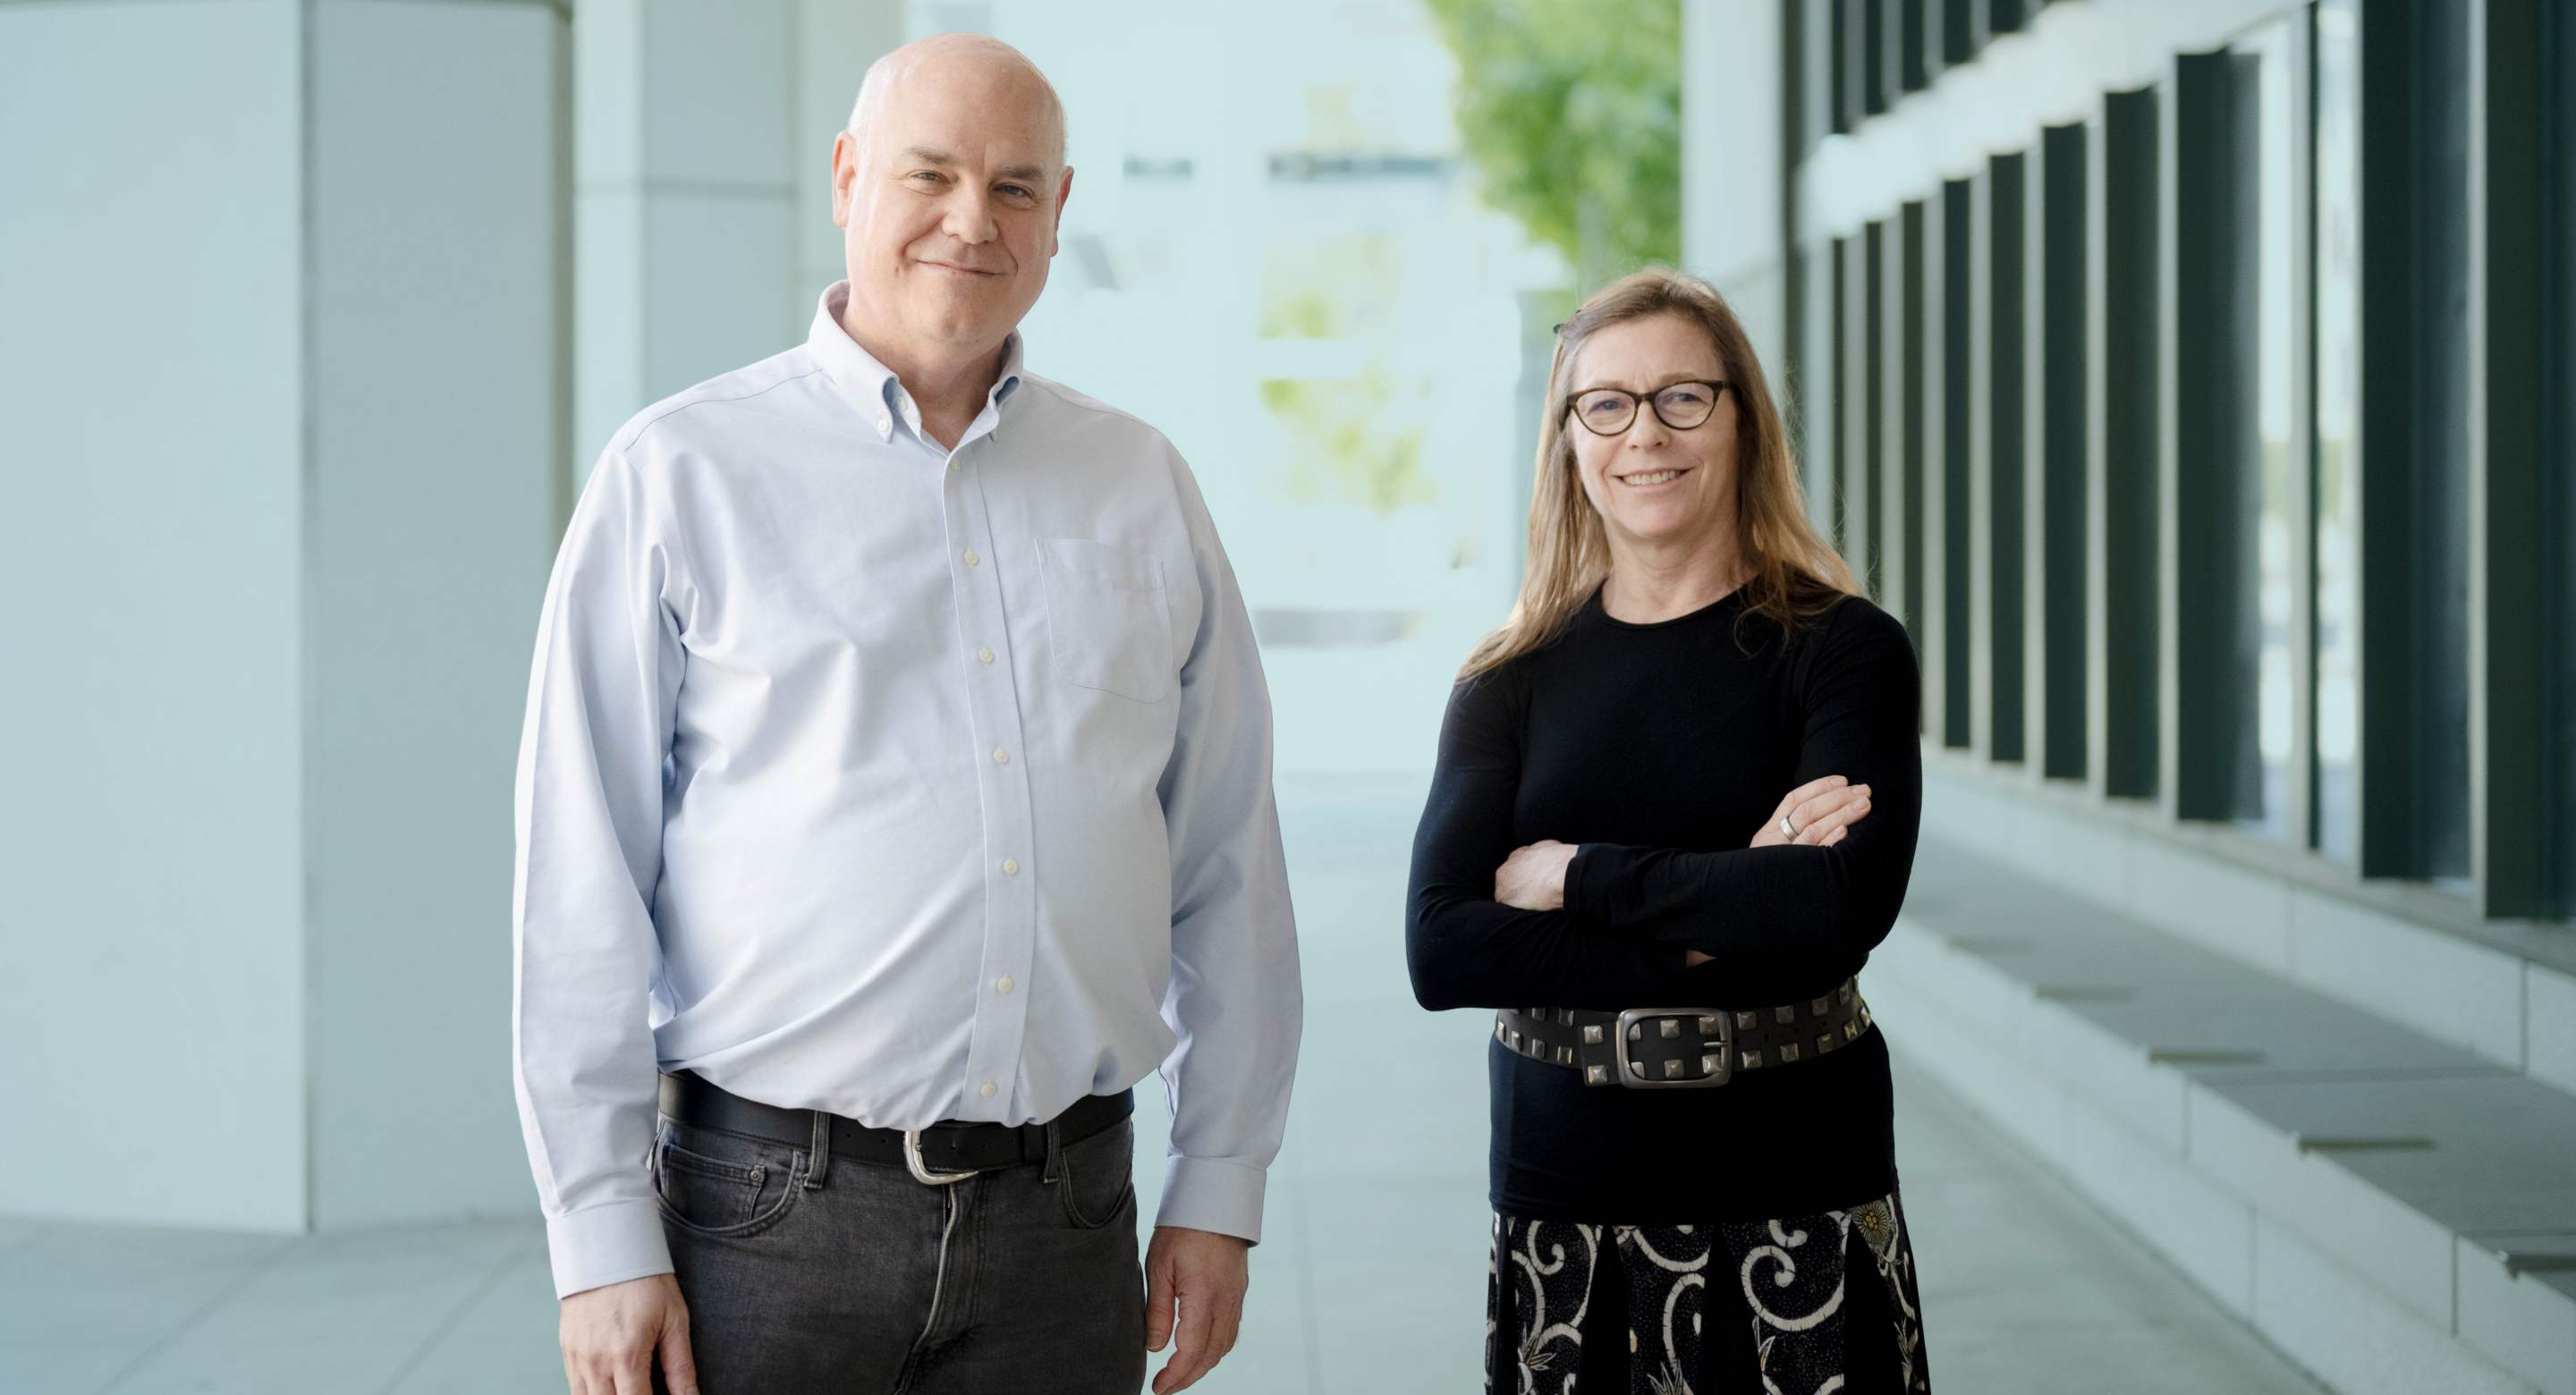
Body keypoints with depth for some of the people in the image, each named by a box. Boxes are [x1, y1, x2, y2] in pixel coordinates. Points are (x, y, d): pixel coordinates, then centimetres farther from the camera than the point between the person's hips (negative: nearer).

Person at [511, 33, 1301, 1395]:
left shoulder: (1141, 486, 10)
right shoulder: (681, 474, -1)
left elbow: (1227, 862, 12)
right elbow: (582, 884, -3)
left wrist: (1220, 1187, 7)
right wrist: (603, 1235, -7)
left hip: (1065, 1224, 3)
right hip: (771, 1213, -3)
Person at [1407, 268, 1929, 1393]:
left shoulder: (1844, 649, -2)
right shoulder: (1512, 683, 5)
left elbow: (1845, 904, -18)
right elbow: (1440, 950, -8)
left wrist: (1576, 875, -11)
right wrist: (1713, 928, -16)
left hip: (1797, 1211, -2)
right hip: (1561, 1208, 2)